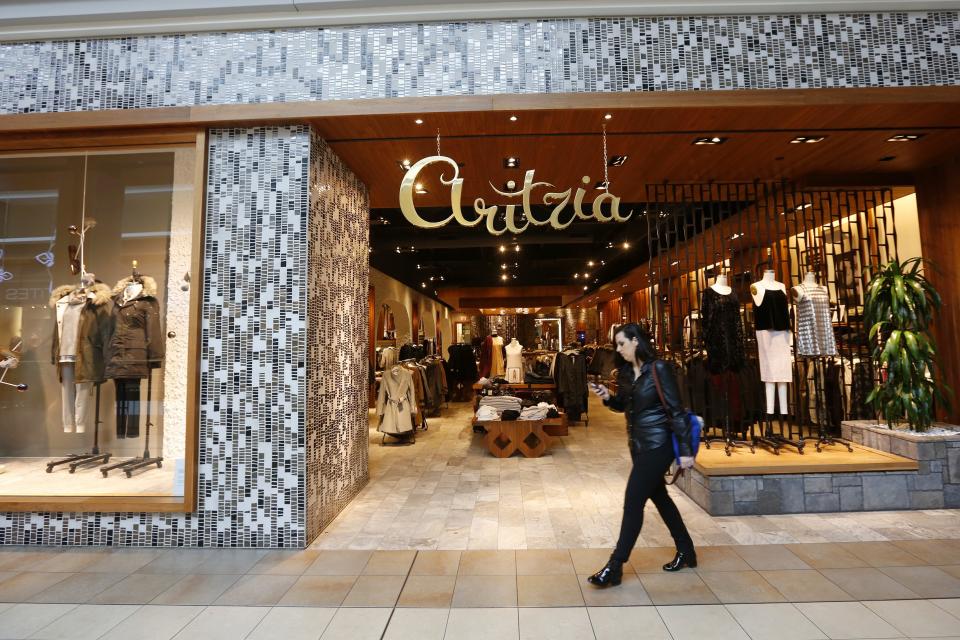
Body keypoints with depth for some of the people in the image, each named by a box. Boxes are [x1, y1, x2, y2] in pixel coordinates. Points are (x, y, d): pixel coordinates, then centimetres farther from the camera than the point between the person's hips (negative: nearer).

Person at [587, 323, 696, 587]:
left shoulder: (659, 369, -16)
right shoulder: (625, 373, 5)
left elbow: (675, 410, -16)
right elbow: (623, 405, 16)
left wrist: (685, 450, -16)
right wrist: (607, 397, -5)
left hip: (658, 445, -8)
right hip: (638, 444, 8)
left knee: (633, 502, -5)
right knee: (660, 498, 20)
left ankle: (615, 567, 5)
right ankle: (686, 551, 40)